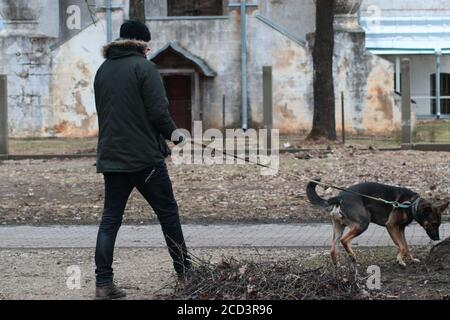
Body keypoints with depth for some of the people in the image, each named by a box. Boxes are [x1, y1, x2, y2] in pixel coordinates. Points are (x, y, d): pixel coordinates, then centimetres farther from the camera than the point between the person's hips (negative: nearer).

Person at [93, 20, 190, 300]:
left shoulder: (103, 70, 12)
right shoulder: (144, 67, -9)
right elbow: (158, 112, -15)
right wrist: (174, 135, 3)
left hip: (111, 157, 6)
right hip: (145, 157, -5)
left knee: (110, 219, 5)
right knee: (168, 212, 8)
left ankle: (104, 283, -2)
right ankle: (185, 273, 14)